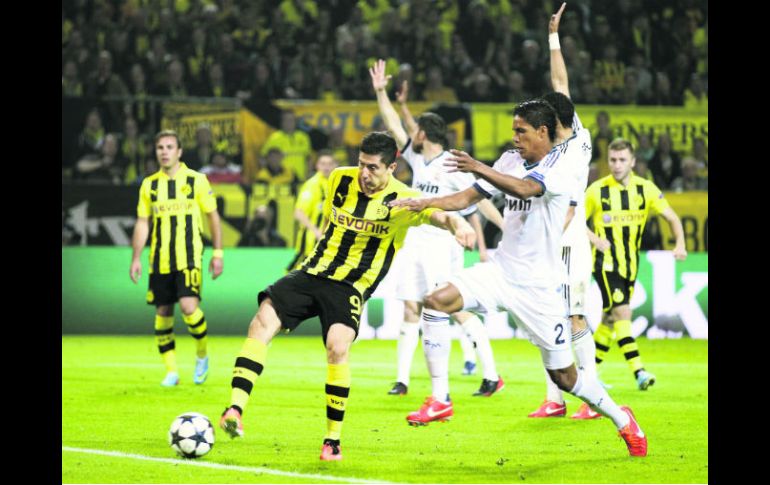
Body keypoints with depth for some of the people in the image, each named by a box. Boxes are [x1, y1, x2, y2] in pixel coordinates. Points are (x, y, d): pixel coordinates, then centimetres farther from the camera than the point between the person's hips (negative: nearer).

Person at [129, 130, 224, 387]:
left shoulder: (196, 180, 0)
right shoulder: (149, 185, 8)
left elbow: (213, 216, 6)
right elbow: (142, 223, 12)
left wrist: (218, 253, 3)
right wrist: (136, 258, 6)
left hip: (189, 258, -3)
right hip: (160, 260, 3)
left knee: (189, 307, -19)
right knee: (163, 312, 3)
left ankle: (202, 355, 6)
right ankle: (171, 371, 12)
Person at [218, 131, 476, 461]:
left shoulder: (401, 200, -9)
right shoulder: (340, 179, 4)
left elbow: (438, 215, -26)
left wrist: (457, 224, -48)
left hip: (351, 286, -4)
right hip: (312, 273, 4)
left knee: (337, 346, -29)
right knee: (262, 322, -19)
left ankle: (333, 440, -15)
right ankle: (235, 411, -26)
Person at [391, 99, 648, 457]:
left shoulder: (560, 171, -14)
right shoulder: (510, 160, 7)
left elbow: (525, 189, -33)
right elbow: (470, 197, 7)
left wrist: (479, 168, -44)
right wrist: (426, 203, -8)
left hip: (539, 286, -6)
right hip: (501, 270, 6)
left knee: (564, 376, -1)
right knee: (436, 301, -18)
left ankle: (620, 417, 27)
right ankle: (439, 402, -12)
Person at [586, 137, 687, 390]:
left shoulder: (646, 189, 0)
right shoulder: (597, 190, -7)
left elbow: (672, 217, 5)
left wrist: (680, 243, -13)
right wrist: (595, 239, -16)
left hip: (630, 265, 4)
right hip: (606, 262, -4)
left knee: (611, 318, 9)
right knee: (622, 312, -18)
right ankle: (639, 372, -25)